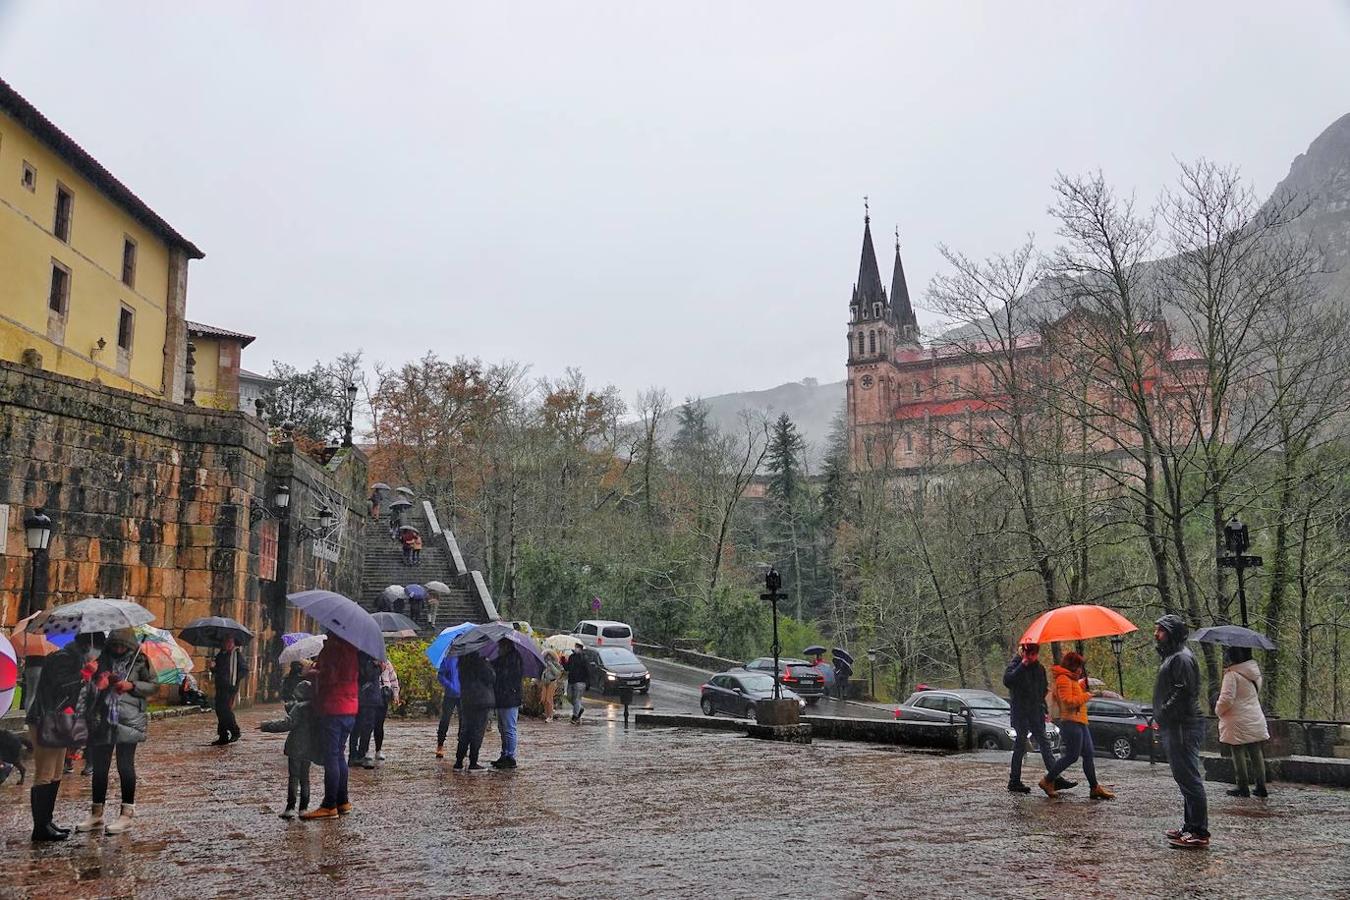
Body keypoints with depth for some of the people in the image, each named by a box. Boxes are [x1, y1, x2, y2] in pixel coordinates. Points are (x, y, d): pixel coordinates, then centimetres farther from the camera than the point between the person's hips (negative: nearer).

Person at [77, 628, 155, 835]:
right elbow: (94, 683, 18)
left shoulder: (139, 660, 0)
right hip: (102, 719, 4)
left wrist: (132, 685, -12)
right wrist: (101, 680, -5)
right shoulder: (103, 659, 9)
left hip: (129, 719, -4)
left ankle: (126, 814, 8)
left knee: (125, 764, -1)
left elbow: (154, 685, 2)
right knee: (99, 765, 7)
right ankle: (96, 814, 18)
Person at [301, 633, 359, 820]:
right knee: (339, 755, 17)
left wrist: (314, 672, -5)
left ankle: (329, 806, -3)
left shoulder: (332, 647, -14)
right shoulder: (351, 648, 11)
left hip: (333, 709, -9)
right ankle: (343, 801, 21)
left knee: (331, 757, -5)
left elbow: (330, 676, -22)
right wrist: (318, 667, 16)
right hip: (350, 708, 9)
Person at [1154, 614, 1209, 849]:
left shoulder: (1181, 658, -14)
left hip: (1182, 728, -11)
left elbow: (1182, 693, -22)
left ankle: (1199, 833, -6)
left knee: (1189, 779, -8)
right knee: (1185, 778, 16)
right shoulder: (1171, 657, 20)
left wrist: (1163, 717, -18)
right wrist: (1161, 719, 15)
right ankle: (1190, 827, 24)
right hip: (1174, 727, 11)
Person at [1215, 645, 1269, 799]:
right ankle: (1261, 787, 14)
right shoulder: (1254, 672, 8)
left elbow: (1227, 699, -19)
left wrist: (1218, 710, -1)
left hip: (1238, 722, -7)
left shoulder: (1232, 674, -17)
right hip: (1256, 721, 7)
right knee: (1256, 753, 11)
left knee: (1239, 754, 1)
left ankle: (1242, 788, 5)